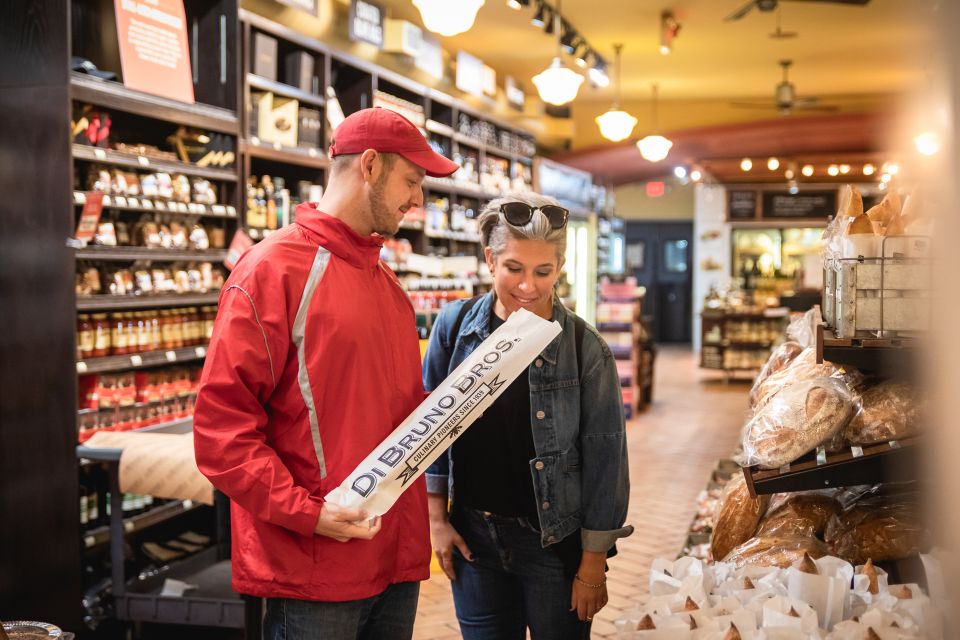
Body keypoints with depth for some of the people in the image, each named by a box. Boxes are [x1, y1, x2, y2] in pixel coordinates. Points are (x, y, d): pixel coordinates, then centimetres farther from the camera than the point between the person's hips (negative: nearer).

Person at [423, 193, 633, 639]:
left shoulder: (586, 350, -11)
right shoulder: (455, 326, -4)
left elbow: (603, 460, -8)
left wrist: (592, 565, -7)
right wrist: (436, 518, 4)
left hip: (554, 542, -2)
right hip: (472, 537, 3)